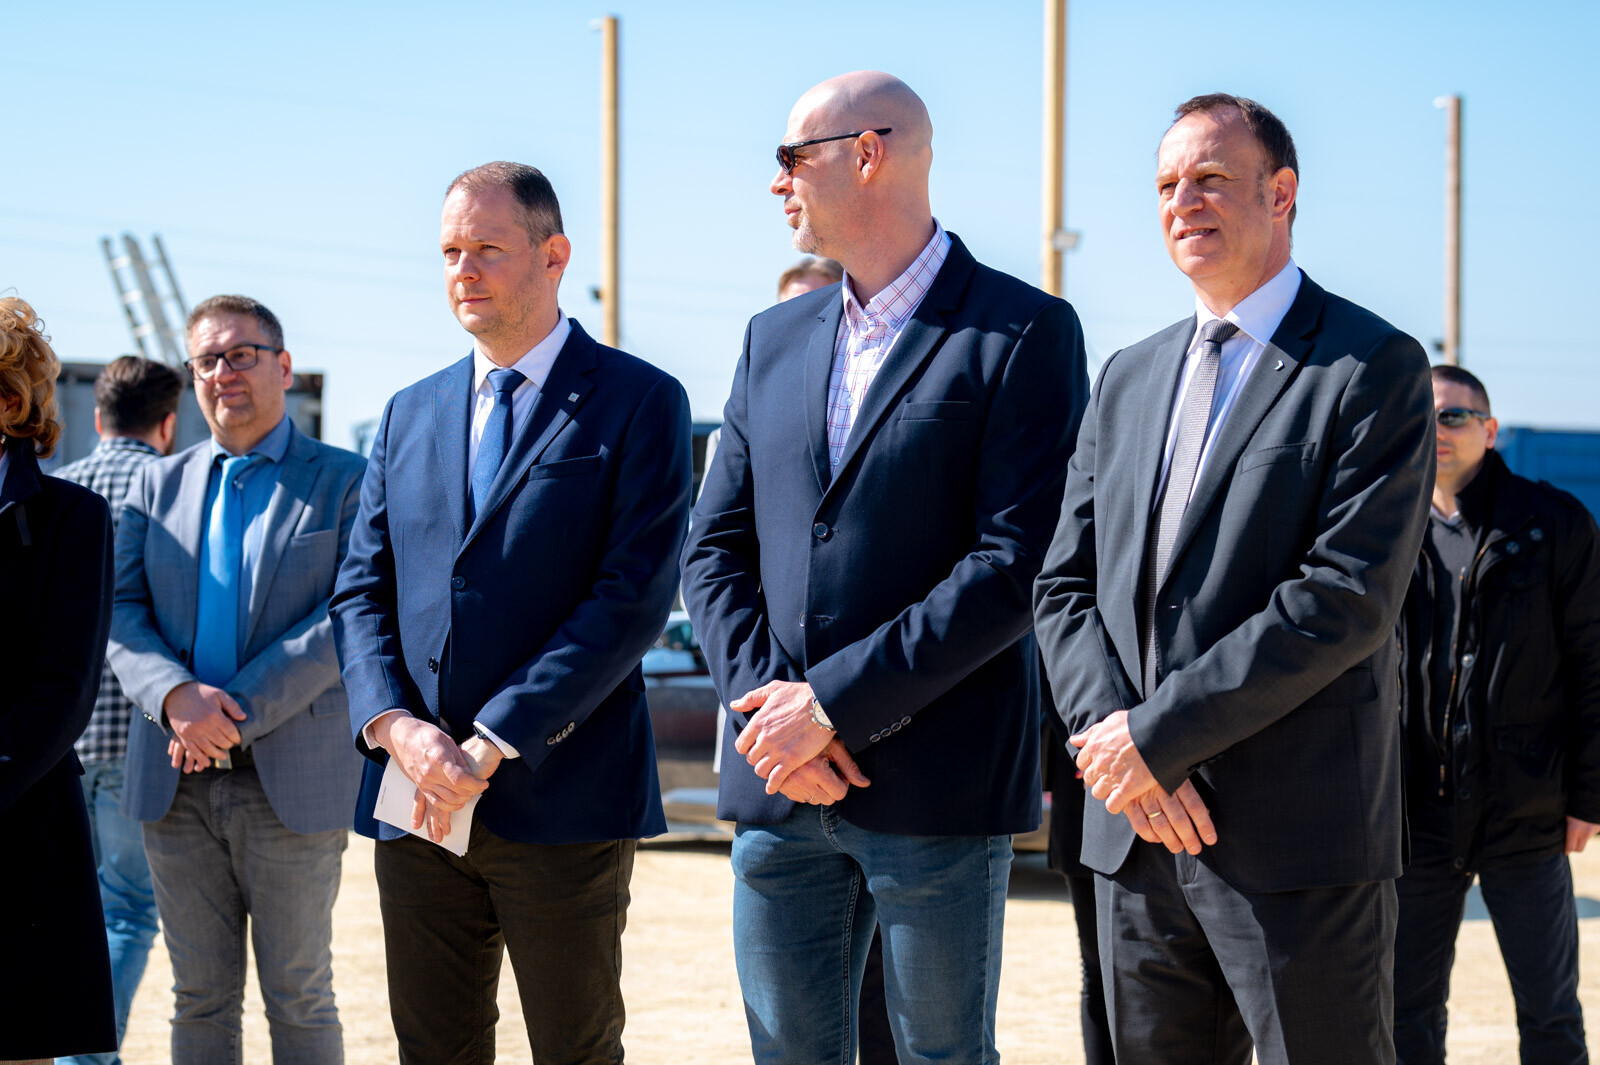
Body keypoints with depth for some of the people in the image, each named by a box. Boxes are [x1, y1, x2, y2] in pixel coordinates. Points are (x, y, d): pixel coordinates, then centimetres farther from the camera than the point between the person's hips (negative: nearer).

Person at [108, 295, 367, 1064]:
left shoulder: (345, 482, 1)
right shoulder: (157, 484, 13)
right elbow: (122, 612, 4)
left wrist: (237, 712, -17)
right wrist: (175, 695, -16)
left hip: (292, 781, -3)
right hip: (176, 782, 3)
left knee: (299, 999, 2)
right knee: (200, 996, 7)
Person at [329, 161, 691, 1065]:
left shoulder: (640, 403, -2)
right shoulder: (411, 414, 15)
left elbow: (636, 596, -11)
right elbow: (362, 591, 12)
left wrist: (492, 744, -16)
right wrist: (393, 723, -9)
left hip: (562, 801, -5)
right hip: (416, 798, 5)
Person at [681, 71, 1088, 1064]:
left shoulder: (1024, 331, -5)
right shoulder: (776, 339, 15)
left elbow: (1018, 565, -14)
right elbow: (716, 548, 12)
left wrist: (835, 704, -15)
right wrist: (768, 704, -6)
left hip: (936, 789, -5)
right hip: (779, 792, 5)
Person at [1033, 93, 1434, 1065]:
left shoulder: (1374, 368, -4)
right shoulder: (1130, 378, 17)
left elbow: (1349, 598, -15)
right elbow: (1065, 584, 12)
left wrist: (1157, 735, -15)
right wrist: (1111, 735, -7)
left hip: (1298, 842, -6)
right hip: (1138, 837, 6)